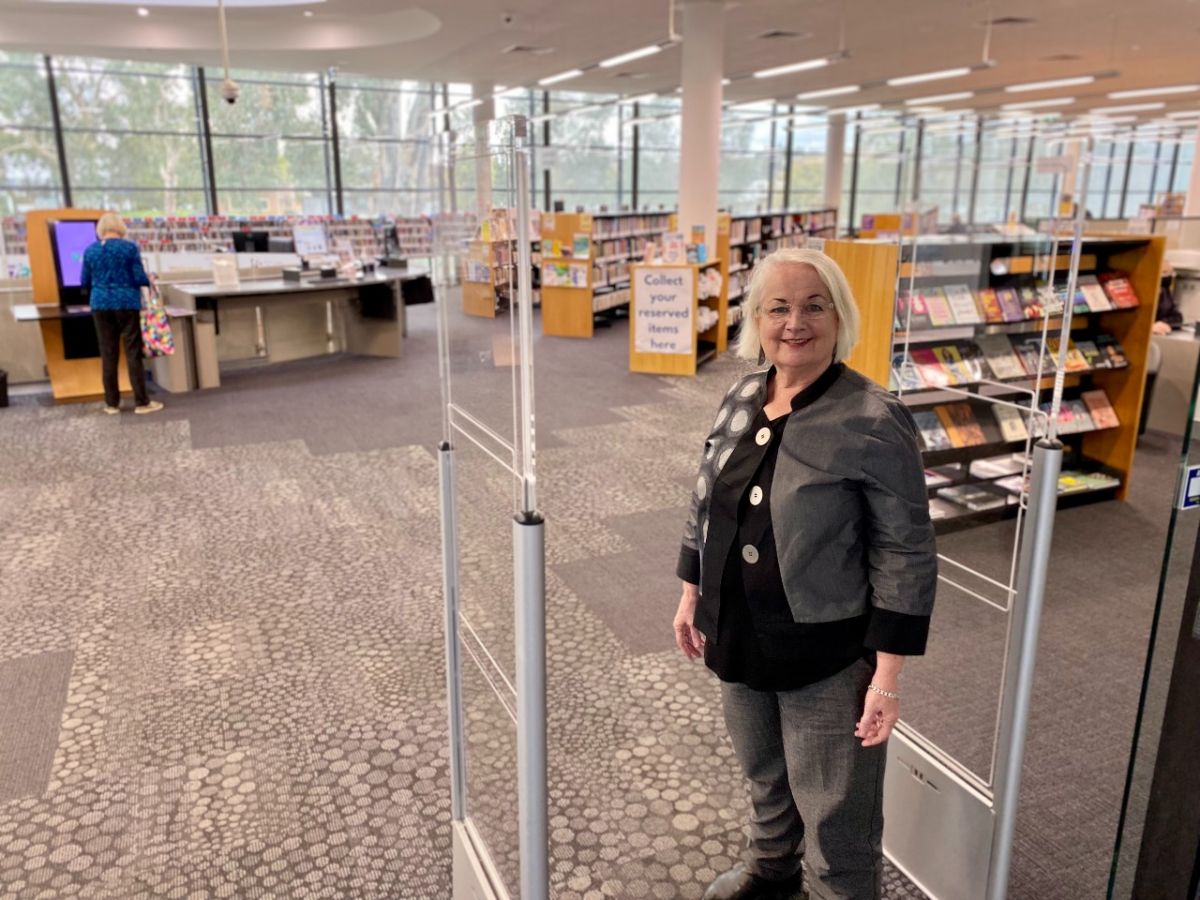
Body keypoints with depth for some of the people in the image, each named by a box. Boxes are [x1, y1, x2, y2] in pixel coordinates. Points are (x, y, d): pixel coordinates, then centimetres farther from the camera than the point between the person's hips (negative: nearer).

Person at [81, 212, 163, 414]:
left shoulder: (90, 250, 6)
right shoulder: (130, 247, -5)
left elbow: (85, 282, 12)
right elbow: (140, 278, -9)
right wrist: (150, 282, 13)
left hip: (101, 304, 3)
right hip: (127, 303, -3)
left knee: (108, 354, 8)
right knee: (133, 352, 0)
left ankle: (112, 403, 12)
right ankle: (141, 402, 1)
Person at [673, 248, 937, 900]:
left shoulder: (874, 420, -19)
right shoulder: (740, 400, 1)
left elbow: (905, 555, -17)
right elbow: (706, 505, 11)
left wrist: (888, 675, -17)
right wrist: (691, 595, 13)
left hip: (828, 656, -6)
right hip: (739, 639, 7)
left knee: (835, 816, 9)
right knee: (763, 773, 27)